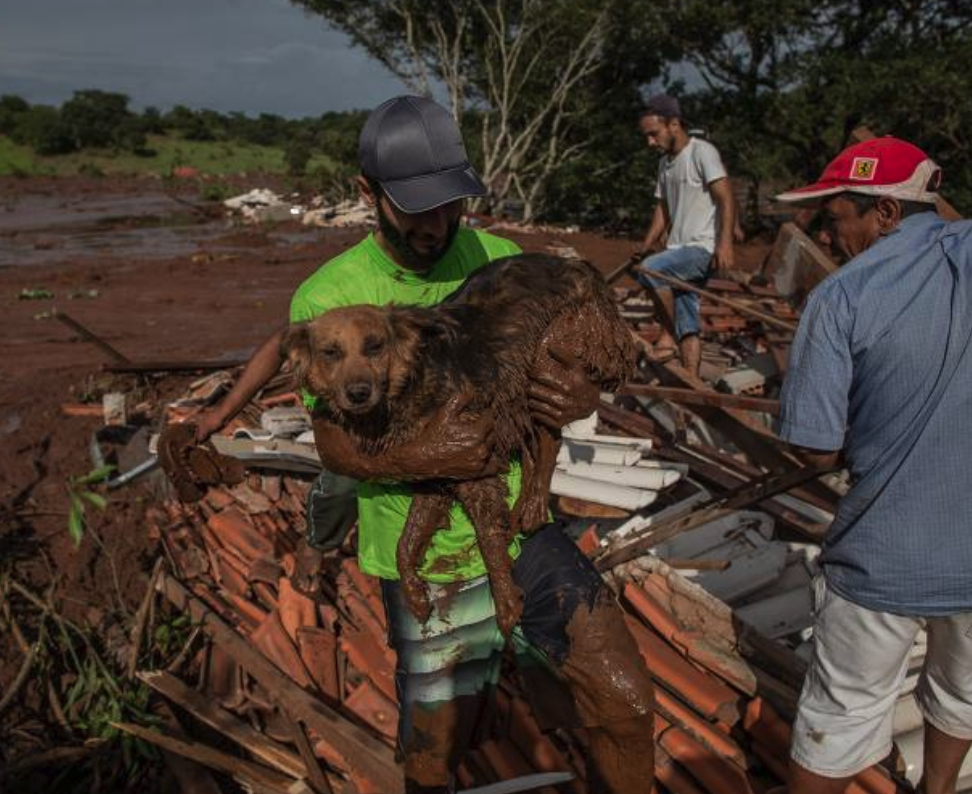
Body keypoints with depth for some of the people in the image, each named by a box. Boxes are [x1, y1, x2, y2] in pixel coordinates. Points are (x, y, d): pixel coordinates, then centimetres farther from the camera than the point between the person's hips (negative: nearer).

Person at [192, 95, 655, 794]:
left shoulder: (499, 258, -2)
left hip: (526, 534, 3)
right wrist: (424, 457, -28)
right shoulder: (327, 298, -11)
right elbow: (336, 447, -8)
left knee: (626, 705, 2)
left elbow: (568, 363, 5)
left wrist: (583, 396, -20)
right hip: (427, 564, -2)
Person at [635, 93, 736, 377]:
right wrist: (644, 248, 14)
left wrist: (725, 243, -26)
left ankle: (667, 338, -19)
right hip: (678, 251, 8)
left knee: (650, 269, -30)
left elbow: (726, 199, -15)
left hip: (703, 247, -8)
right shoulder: (666, 162, 19)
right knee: (688, 329, 5)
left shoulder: (702, 152, -6)